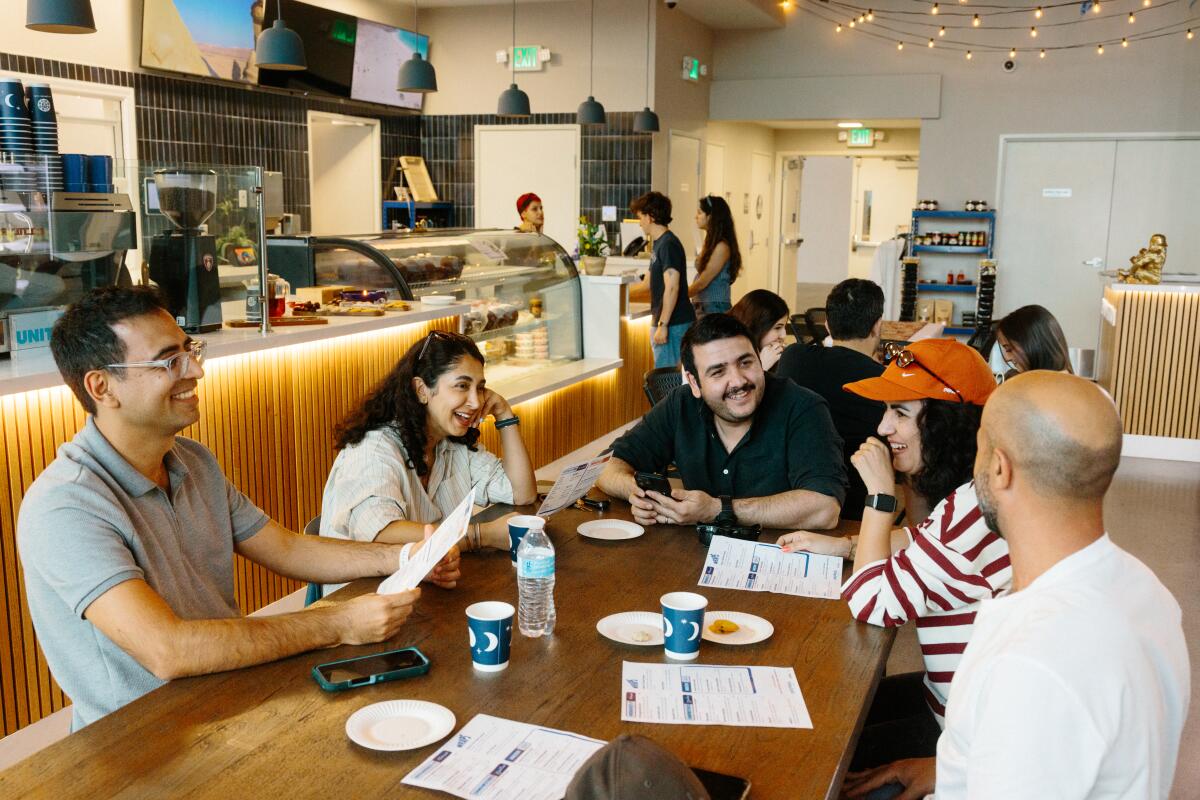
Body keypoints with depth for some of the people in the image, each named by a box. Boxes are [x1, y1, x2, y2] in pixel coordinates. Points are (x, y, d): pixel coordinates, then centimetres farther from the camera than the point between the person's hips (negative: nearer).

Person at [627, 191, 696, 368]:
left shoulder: (668, 244, -14)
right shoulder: (660, 244, 17)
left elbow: (672, 288, -21)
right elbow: (647, 285, 26)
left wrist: (662, 325, -22)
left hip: (673, 324, -9)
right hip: (668, 323, 9)